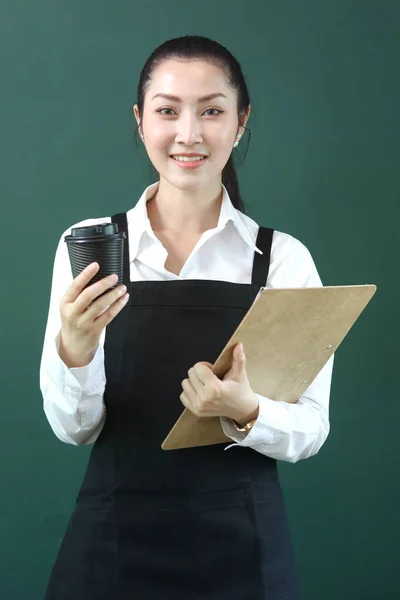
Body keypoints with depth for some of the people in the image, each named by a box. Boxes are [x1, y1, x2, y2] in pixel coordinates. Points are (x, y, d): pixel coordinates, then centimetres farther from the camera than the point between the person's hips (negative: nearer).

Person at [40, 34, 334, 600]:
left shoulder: (285, 257, -7)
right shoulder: (86, 246, -5)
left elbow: (311, 429, -4)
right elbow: (74, 428, -5)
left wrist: (247, 413, -23)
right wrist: (73, 351, -23)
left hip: (242, 551, 0)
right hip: (113, 540, 1)